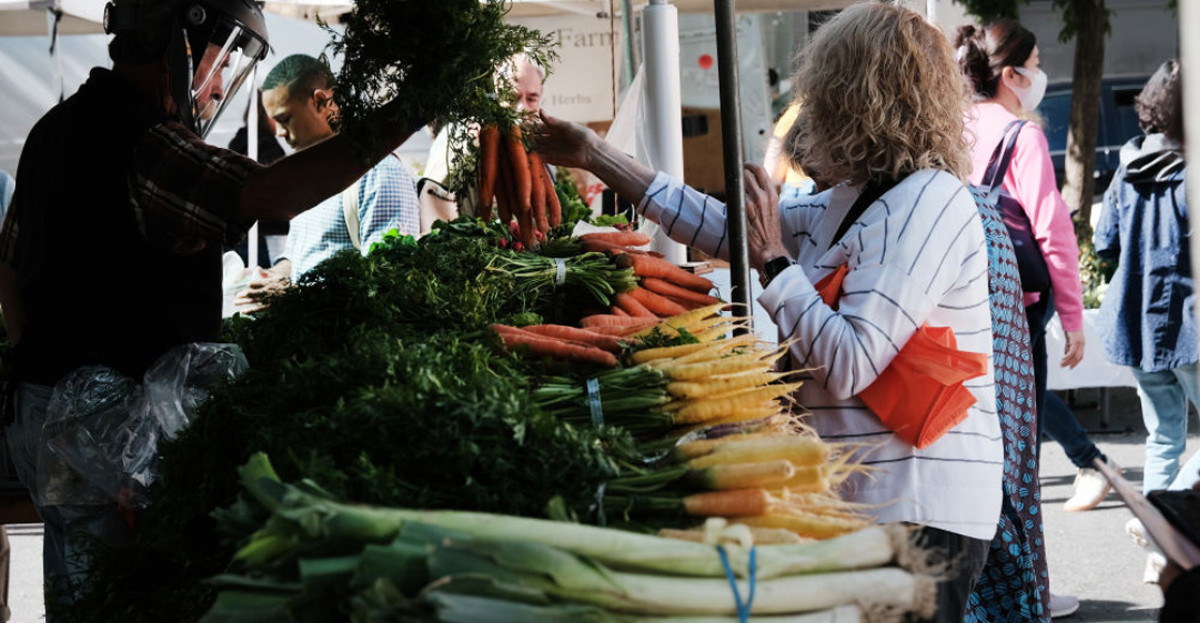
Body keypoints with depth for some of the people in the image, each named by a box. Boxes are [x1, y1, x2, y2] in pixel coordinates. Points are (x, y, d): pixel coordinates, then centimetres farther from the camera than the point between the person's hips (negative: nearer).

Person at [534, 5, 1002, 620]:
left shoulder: (926, 204, -16)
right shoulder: (849, 204, 13)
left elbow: (848, 365, -22)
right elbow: (727, 228, 20)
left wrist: (773, 260, -11)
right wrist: (594, 155, 24)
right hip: (867, 498, 9)